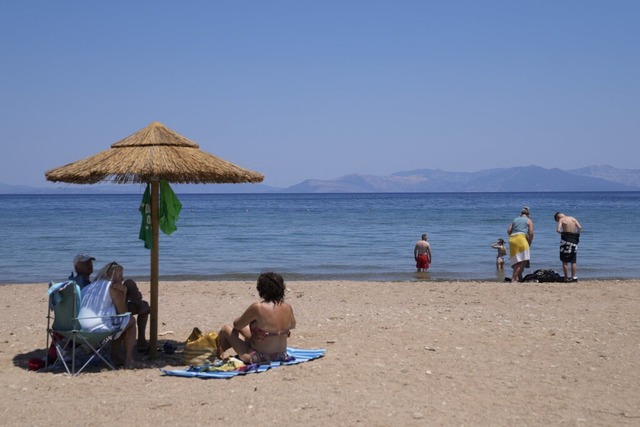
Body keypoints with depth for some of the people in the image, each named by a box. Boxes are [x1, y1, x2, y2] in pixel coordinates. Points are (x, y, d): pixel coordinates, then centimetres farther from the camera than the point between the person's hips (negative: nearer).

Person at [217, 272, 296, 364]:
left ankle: (218, 355, 40)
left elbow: (237, 325, -9)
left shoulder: (257, 308, -25)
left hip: (258, 358, -6)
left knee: (226, 329, 15)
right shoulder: (288, 308, -9)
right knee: (242, 328, 26)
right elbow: (292, 325, 13)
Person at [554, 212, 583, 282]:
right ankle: (574, 277, 10)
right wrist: (577, 235, 8)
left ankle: (566, 278, 1)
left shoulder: (561, 220, -2)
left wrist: (562, 232, 4)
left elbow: (558, 230, -16)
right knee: (573, 261, 11)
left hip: (566, 239, -4)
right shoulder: (573, 218, 10)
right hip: (573, 239, 4)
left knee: (565, 261, 3)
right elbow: (580, 227, -2)